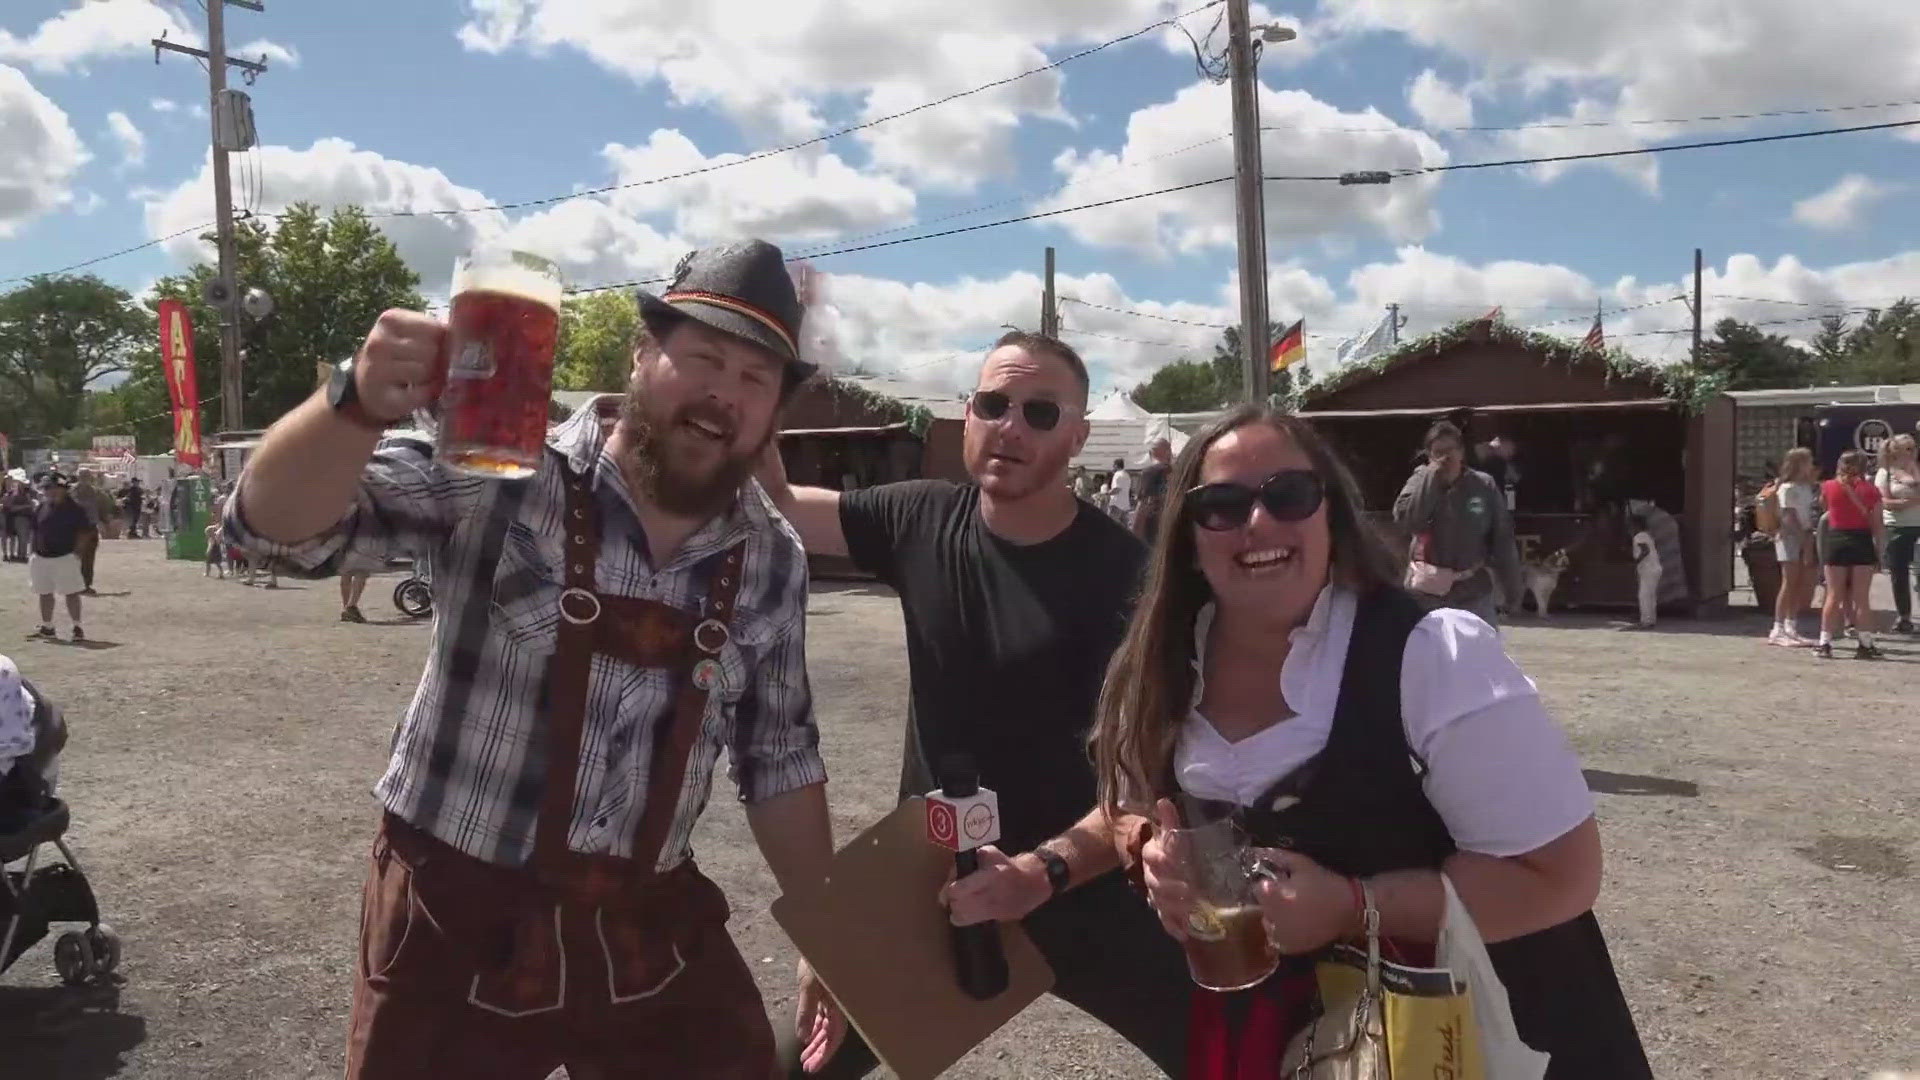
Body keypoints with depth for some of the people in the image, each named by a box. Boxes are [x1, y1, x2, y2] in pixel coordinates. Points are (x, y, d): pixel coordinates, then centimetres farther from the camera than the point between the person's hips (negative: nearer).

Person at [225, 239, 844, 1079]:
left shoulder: (771, 561, -2)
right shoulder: (503, 476, -14)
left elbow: (778, 760, 7)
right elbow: (276, 523, -20)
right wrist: (357, 402, -40)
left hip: (651, 933, 3)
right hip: (455, 922, -3)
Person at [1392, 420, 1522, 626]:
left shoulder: (1484, 485, -2)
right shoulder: (1421, 482, -1)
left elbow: (1502, 540, 1)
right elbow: (1404, 518, -19)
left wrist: (1512, 588, 3)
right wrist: (1431, 477, -17)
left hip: (1475, 592, 1)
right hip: (1429, 593, 0)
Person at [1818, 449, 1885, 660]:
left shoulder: (1829, 487, 0)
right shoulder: (1871, 490, -1)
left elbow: (1822, 502, 22)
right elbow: (1878, 525, -2)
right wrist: (1879, 550, 4)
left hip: (1836, 541, 1)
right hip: (1862, 542, -1)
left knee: (1834, 597, 7)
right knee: (1861, 598, 4)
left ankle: (1825, 643, 3)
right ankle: (1864, 645, 5)